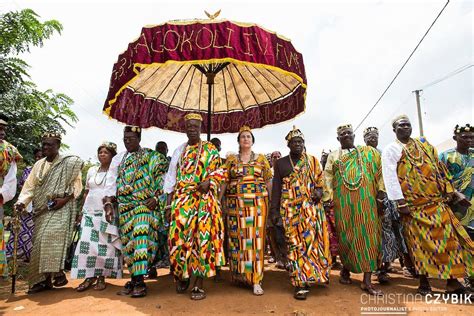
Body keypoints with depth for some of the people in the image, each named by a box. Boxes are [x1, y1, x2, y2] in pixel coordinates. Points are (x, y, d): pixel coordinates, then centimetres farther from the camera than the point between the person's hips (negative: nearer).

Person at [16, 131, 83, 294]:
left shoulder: (69, 162, -2)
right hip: (42, 211, 6)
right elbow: (30, 186, 8)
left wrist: (64, 199, -16)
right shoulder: (39, 164, 14)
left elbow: (77, 184, -4)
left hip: (60, 209, -5)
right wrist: (22, 201, -8)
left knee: (50, 239, -17)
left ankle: (54, 275, -5)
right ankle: (45, 278, 13)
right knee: (42, 242, 5)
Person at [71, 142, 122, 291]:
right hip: (90, 211, 4)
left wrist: (111, 208, -13)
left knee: (105, 244, -2)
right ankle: (89, 276, 9)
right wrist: (82, 210, 14)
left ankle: (101, 277, 10)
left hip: (107, 212, -4)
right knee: (87, 243, -1)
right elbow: (86, 192, 19)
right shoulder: (91, 170, 14)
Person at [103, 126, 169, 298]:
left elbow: (161, 177, -3)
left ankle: (140, 281, -11)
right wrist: (108, 202, -2)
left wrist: (156, 198, -13)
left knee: (141, 237, -16)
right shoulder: (118, 159, 16)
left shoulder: (151, 156, 3)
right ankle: (134, 278, 18)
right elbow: (112, 182, 10)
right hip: (125, 207, 5)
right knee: (127, 241, 6)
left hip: (145, 204, -5)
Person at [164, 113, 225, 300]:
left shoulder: (210, 149, 7)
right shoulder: (179, 151, 16)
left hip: (204, 199, -2)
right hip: (181, 199, 3)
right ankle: (183, 276, 23)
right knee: (179, 236, -1)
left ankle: (199, 284, 4)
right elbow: (171, 177, 14)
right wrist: (170, 200, 7)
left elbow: (219, 172, 4)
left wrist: (209, 181, -17)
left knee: (202, 237, -5)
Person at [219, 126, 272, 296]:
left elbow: (268, 181, 9)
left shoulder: (261, 158, 10)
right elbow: (224, 181, 7)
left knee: (255, 237, -4)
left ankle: (256, 279, 0)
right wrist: (218, 200, -1)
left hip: (258, 202, 0)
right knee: (237, 238, 3)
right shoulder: (231, 159, 10)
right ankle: (239, 274, 19)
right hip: (236, 203, 1)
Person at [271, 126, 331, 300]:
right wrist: (274, 210, 0)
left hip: (311, 208, 1)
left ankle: (310, 277, 18)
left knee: (313, 240, 0)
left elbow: (320, 180, 13)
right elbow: (276, 187, 6)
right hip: (291, 210, -1)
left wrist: (319, 191, -10)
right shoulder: (280, 163, 8)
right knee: (295, 243, -2)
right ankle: (301, 283, 3)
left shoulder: (312, 160, 11)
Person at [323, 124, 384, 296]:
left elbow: (379, 171, 8)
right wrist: (328, 198, -2)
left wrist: (381, 191, -1)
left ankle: (367, 281, 4)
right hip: (343, 201, 0)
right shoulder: (333, 156, 12)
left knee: (367, 234, -2)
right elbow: (327, 178, 7)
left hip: (365, 199, 0)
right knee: (346, 235, 4)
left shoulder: (368, 152, 12)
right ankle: (346, 269, 27)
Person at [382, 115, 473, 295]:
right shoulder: (391, 150, -3)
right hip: (413, 205, -5)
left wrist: (448, 189, 9)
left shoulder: (424, 144, 14)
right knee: (420, 241, 1)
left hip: (437, 201, 5)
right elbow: (390, 176, -12)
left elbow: (439, 167, 16)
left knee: (447, 237, 4)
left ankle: (452, 280, 15)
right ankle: (424, 281, 13)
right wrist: (400, 202, -17)